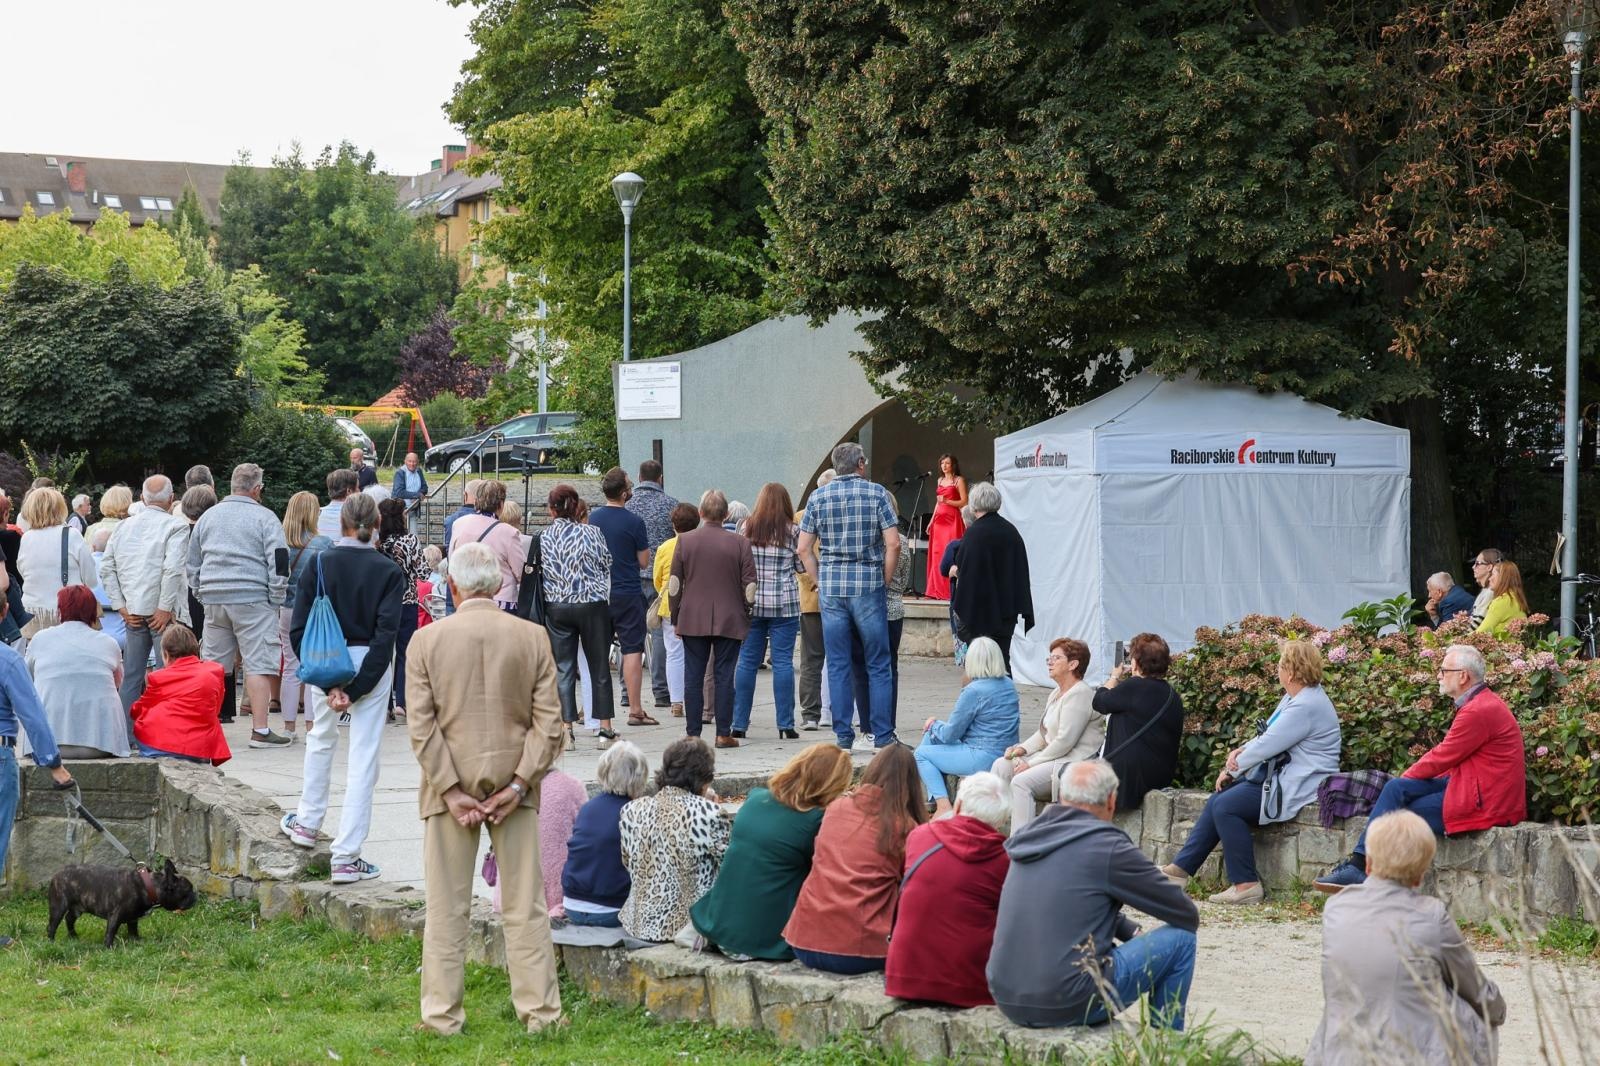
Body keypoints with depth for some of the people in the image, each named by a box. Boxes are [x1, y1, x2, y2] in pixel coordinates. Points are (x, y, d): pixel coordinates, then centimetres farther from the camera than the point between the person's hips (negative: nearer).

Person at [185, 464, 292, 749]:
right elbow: (279, 562, -9)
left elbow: (191, 564, 18)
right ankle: (261, 731, -8)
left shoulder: (208, 516, 14)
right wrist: (275, 599, 0)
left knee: (213, 665, 11)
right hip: (252, 599, -5)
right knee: (259, 664, -4)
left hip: (213, 600, 5)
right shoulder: (264, 517, -3)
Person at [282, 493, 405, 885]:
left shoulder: (319, 565, -3)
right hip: (370, 666, -2)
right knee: (364, 756, 2)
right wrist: (356, 689, -13)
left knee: (321, 738, 27)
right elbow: (385, 635, -13)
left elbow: (298, 630, -7)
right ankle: (346, 856, 0)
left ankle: (307, 821, 40)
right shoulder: (388, 572, -6)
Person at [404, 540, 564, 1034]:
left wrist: (451, 790, -7)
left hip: (449, 787, -1)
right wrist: (518, 784, -5)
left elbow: (421, 726, -8)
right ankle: (539, 1011, 8)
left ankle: (443, 1016, 8)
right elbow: (548, 723, -5)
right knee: (525, 906, 7)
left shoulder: (426, 641, -4)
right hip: (513, 784, 1)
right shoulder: (533, 638, -1)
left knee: (447, 909, 6)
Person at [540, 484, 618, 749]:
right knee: (600, 668, 7)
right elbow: (606, 568, 4)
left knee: (563, 670, 5)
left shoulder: (544, 539, -3)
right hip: (593, 605, 0)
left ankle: (567, 730, -1)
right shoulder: (593, 533, -3)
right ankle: (605, 729, 8)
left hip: (557, 608, 1)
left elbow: (541, 577, 1)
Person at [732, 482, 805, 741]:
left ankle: (739, 723, 6)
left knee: (747, 662, 6)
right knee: (783, 662, 0)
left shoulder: (747, 528, 2)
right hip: (784, 603, -2)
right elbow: (802, 566, 3)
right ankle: (786, 724, -2)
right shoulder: (792, 531, -2)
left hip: (752, 603, 2)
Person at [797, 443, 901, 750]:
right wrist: (884, 581, 2)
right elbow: (893, 544, -8)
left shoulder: (818, 497, 5)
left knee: (837, 665, 6)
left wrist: (820, 582, 10)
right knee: (878, 665, 4)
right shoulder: (877, 493, -2)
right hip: (868, 586, -2)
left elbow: (804, 549, 3)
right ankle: (882, 734, 3)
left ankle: (843, 734, 6)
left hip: (831, 588, 2)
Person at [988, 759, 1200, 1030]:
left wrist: (1134, 932, 26)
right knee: (1180, 939, 5)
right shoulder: (1107, 845, -10)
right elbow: (1187, 916, 1)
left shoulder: (1032, 835, 11)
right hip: (1066, 1004, -8)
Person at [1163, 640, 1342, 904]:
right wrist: (1239, 751, 2)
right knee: (1217, 800, 3)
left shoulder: (1306, 706, -20)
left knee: (1225, 806, -19)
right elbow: (1269, 737, 22)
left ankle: (1246, 885, -15)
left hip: (1298, 788, -11)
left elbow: (1267, 745, -19)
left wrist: (1232, 769, -6)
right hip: (1279, 777, 11)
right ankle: (1181, 868, 4)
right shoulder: (1293, 698, 15)